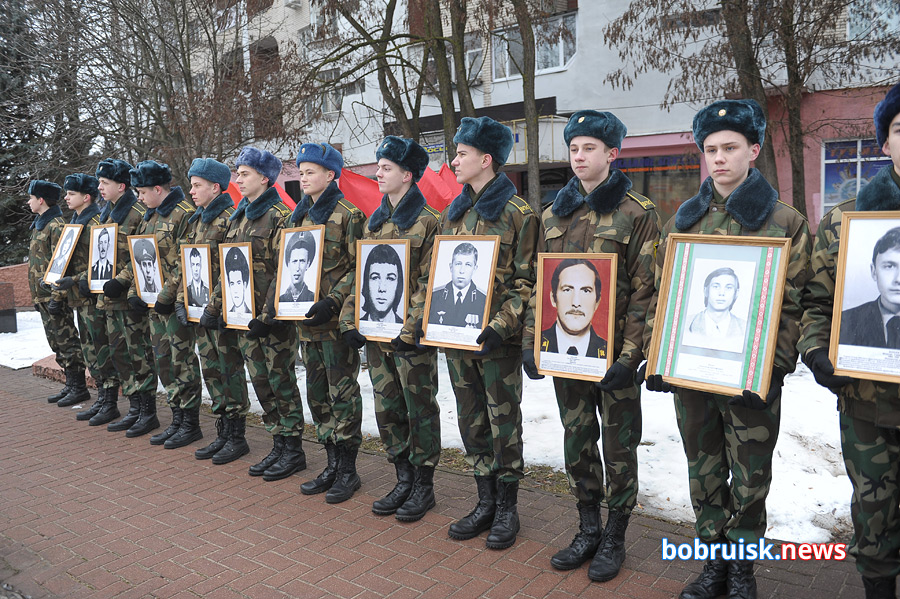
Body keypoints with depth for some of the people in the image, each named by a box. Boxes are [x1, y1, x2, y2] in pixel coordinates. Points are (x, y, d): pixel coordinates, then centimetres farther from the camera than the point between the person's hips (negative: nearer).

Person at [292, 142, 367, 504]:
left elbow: (358, 268, -11)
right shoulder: (300, 216, 16)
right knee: (317, 392, 12)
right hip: (306, 318, 8)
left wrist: (333, 301, -21)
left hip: (336, 320, -7)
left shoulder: (349, 215, -6)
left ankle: (348, 470, 12)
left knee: (342, 391, 0)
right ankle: (332, 464, 25)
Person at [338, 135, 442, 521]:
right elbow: (360, 275, 15)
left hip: (411, 335, -7)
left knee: (419, 409, 4)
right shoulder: (373, 221, 14)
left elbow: (429, 283, -13)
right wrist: (350, 320, 5)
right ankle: (404, 481, 27)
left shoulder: (427, 221, -7)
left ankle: (424, 486, 19)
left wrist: (411, 329, -20)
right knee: (387, 409, 12)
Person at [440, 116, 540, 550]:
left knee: (504, 421, 5)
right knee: (472, 421, 13)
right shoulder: (452, 213, 13)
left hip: (498, 339, -6)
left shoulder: (518, 214, -6)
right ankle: (485, 503, 28)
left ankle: (507, 509, 21)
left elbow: (526, 281, -10)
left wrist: (501, 327, -21)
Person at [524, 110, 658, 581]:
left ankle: (614, 538, 26)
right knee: (577, 441, 14)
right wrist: (531, 342, 4)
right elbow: (540, 284, 12)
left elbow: (646, 290, -10)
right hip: (564, 347, 5)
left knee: (619, 445, 8)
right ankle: (588, 530, 32)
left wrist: (629, 354, -18)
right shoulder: (553, 215, 10)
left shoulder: (637, 213, -6)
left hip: (615, 352, -5)